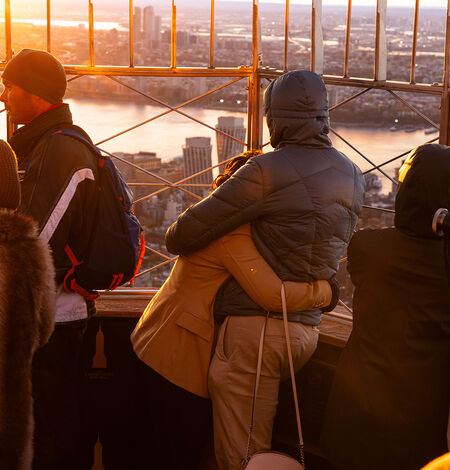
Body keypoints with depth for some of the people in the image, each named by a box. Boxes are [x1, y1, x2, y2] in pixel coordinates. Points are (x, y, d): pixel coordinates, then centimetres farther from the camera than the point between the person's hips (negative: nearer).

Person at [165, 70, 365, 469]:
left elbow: (184, 235, -13)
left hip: (256, 321, -7)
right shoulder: (352, 177, 8)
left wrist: (175, 239, 10)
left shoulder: (267, 172, -15)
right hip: (307, 325, 8)